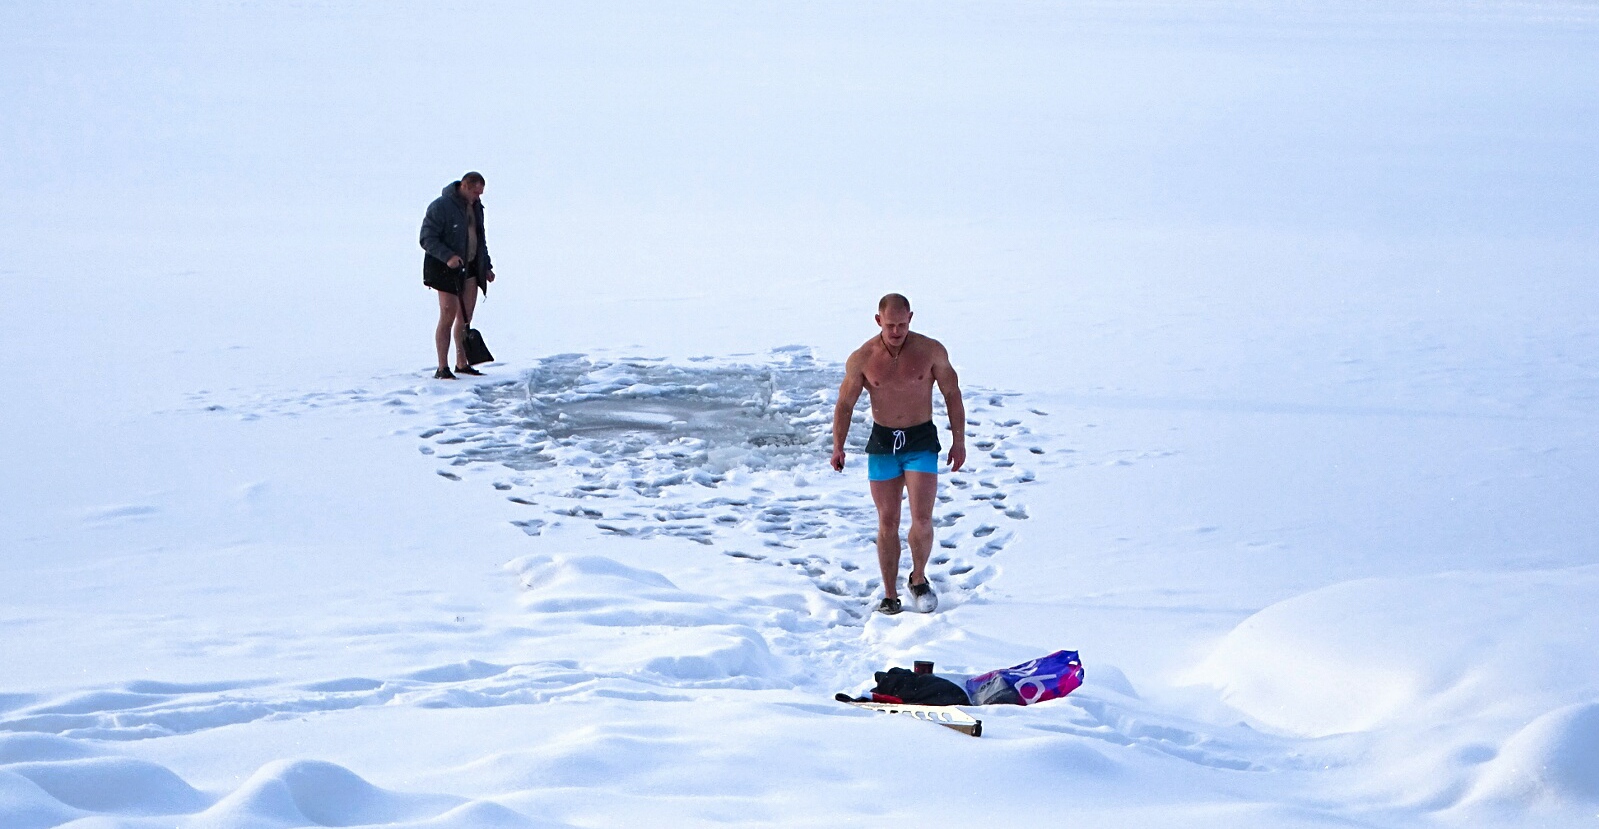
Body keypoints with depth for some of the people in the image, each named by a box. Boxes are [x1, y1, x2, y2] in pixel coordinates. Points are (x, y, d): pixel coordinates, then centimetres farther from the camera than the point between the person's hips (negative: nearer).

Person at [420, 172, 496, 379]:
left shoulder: (475, 206, 12)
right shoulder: (441, 206, -14)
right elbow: (427, 238, -17)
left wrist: (487, 266, 21)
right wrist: (448, 257, -30)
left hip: (470, 268, 7)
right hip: (446, 269, -7)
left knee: (465, 317, 10)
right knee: (448, 316, -11)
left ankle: (462, 363, 20)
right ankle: (442, 369, -9)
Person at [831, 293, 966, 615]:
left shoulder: (931, 351, -7)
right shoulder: (861, 359, -6)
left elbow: (952, 394, 3)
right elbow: (845, 404, 4)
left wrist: (959, 441, 2)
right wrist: (838, 446, -6)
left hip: (921, 442, -1)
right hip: (882, 443, 1)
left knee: (922, 520, -12)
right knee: (887, 522, 3)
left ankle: (918, 579, 13)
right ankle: (890, 596, 14)